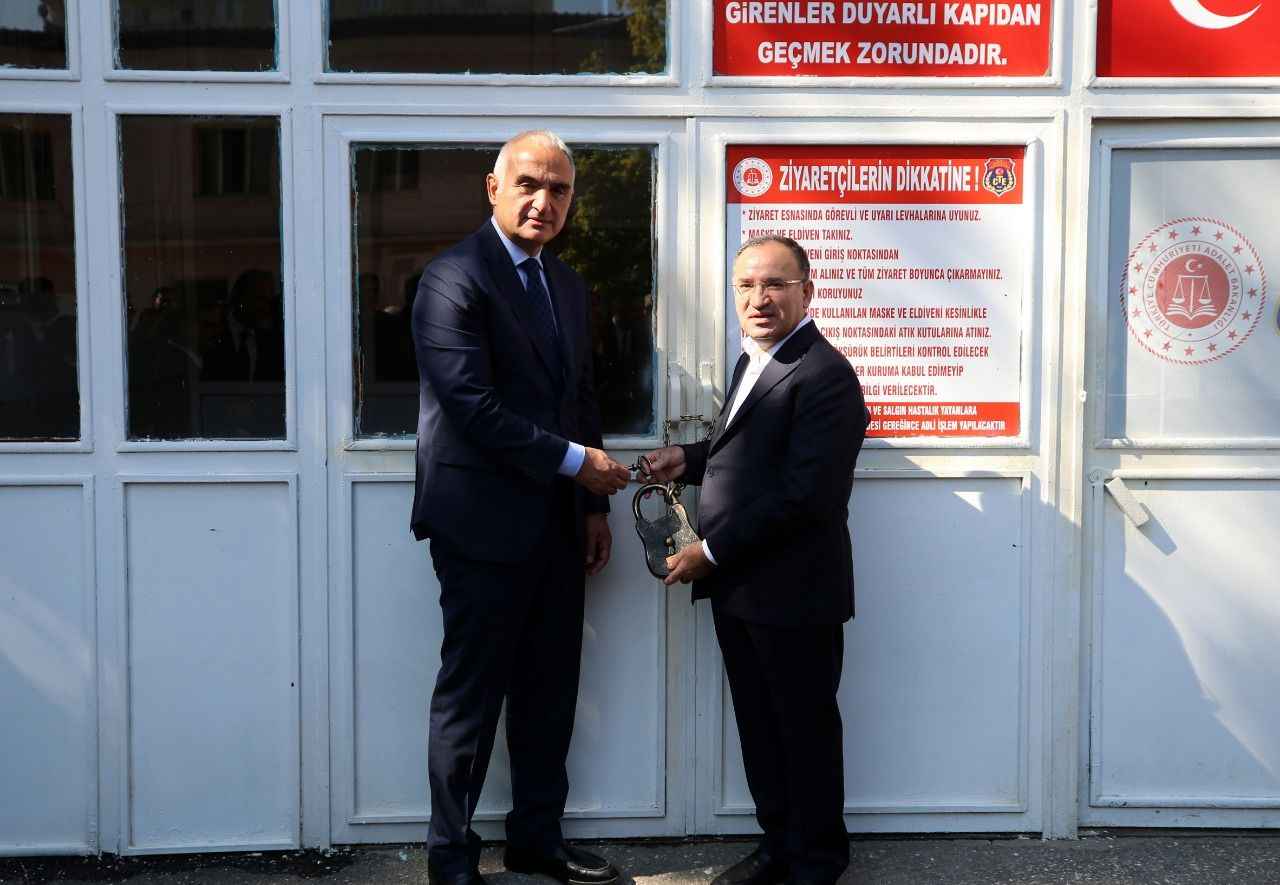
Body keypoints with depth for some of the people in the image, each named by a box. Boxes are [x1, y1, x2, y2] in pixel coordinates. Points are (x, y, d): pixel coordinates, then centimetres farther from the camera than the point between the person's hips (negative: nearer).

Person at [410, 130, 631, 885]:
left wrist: (594, 506, 11)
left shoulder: (569, 285, 14)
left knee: (550, 690, 14)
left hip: (557, 521, 8)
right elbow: (472, 404, -20)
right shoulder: (456, 277, -12)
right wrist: (576, 462, -15)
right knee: (472, 695, 3)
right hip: (485, 522, -7)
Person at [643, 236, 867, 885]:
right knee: (758, 725, 18)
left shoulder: (824, 375, -19)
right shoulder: (754, 361, 13)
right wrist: (689, 460, 4)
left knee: (805, 728, 7)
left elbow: (803, 494, -24)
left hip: (793, 593, -9)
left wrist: (713, 553, -20)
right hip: (738, 587, 9)